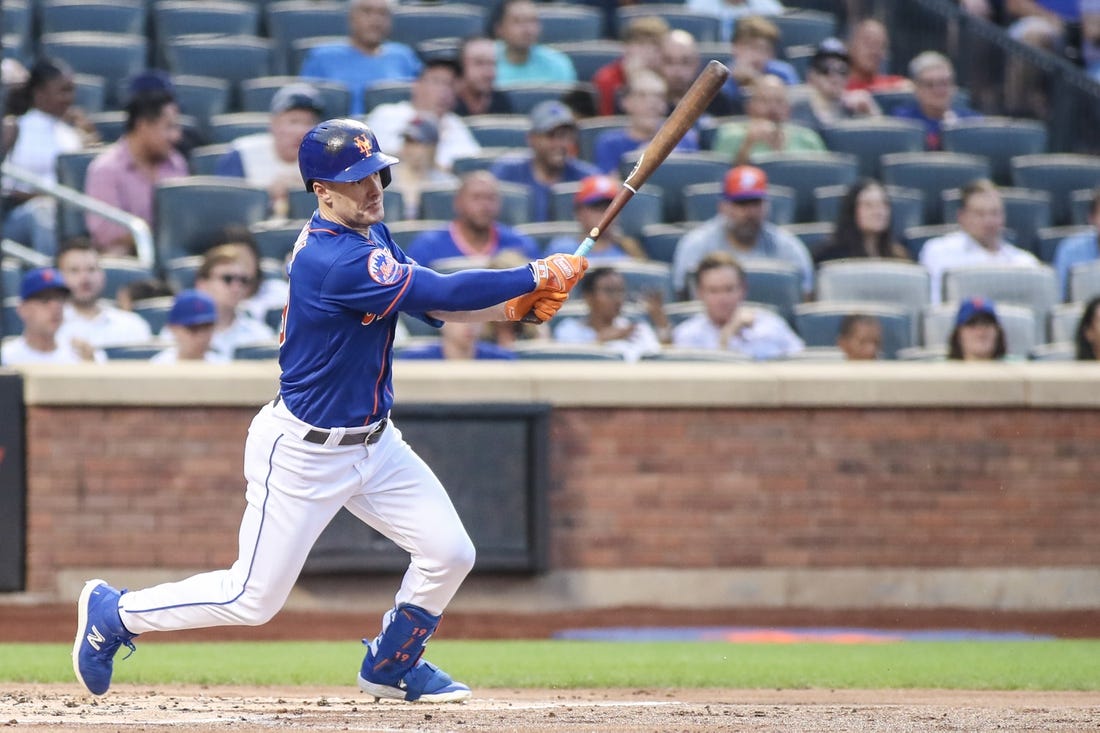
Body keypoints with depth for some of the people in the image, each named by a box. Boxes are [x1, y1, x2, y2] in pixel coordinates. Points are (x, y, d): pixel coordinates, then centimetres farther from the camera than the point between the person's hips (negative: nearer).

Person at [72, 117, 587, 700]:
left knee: (449, 553, -1)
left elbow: (432, 305, 5)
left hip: (373, 444, 9)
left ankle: (391, 665, 24)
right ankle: (112, 613, 21)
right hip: (303, 452, -9)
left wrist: (514, 304, -11)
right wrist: (537, 277, -22)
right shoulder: (334, 259, -28)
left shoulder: (370, 236, 3)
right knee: (253, 600, 0)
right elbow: (443, 293, -30)